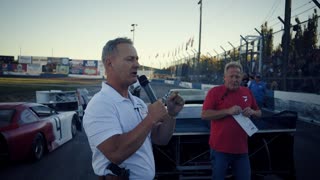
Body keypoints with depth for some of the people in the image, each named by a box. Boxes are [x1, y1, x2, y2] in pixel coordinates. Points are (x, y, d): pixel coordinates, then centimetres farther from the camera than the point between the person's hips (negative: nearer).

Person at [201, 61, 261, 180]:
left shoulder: (247, 92, 9)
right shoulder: (215, 91, -6)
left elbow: (259, 113, 19)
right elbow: (204, 115, -14)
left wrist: (252, 112, -5)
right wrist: (228, 111, -21)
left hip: (241, 149, 4)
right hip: (220, 148, -4)